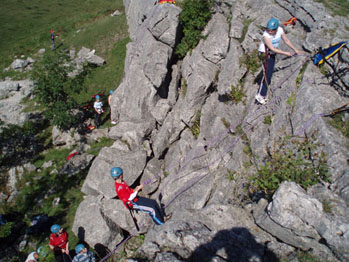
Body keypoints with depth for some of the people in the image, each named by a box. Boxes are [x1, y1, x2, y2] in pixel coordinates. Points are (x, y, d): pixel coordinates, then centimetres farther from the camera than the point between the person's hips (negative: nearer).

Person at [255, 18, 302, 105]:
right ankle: (260, 95, -9)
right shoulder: (266, 35, -29)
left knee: (270, 72, 14)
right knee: (267, 73, -14)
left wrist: (295, 50, 8)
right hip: (265, 54, -7)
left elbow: (286, 40, 3)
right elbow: (272, 49, -27)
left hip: (273, 54, 7)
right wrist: (285, 53, -22)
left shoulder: (280, 30, -12)